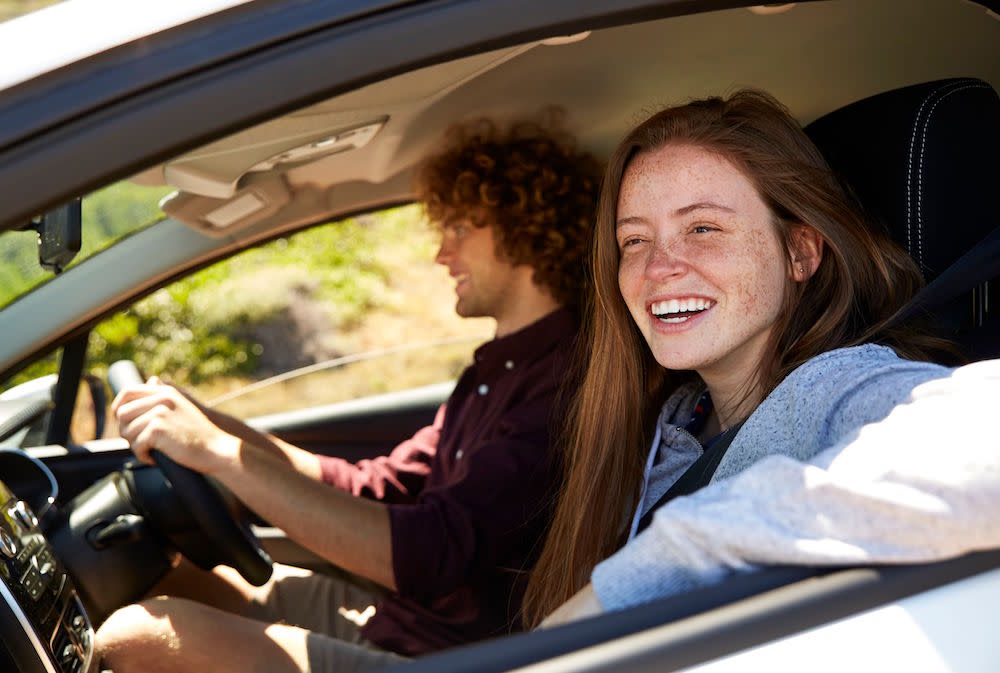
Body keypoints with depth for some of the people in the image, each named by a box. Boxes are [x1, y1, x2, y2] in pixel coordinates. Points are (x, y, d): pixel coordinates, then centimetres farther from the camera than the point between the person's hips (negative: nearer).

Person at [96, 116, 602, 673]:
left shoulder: (567, 383, -20)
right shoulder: (501, 368, 15)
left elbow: (431, 553, -32)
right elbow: (374, 489, 16)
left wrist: (220, 452, -29)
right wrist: (206, 423, 6)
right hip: (388, 624, 10)